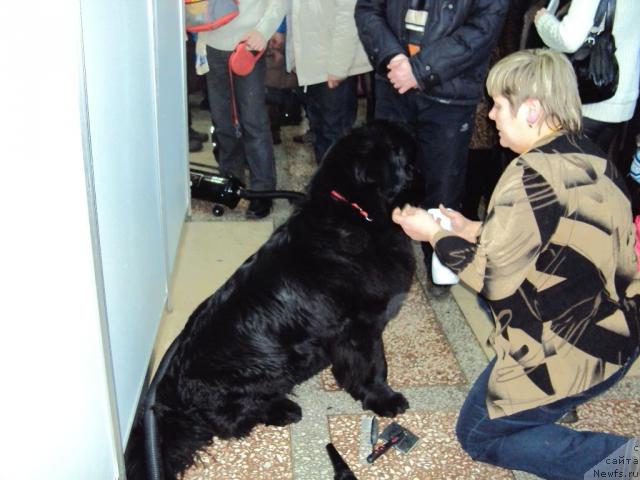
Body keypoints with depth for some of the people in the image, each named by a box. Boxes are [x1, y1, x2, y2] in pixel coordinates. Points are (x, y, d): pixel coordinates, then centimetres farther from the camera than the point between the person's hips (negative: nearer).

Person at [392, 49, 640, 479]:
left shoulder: (533, 174, -25)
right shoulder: (590, 159, 2)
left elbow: (493, 277, -18)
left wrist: (435, 235, -4)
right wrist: (476, 231, 12)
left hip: (573, 354, -9)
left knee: (478, 436, 13)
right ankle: (548, 404, 25)